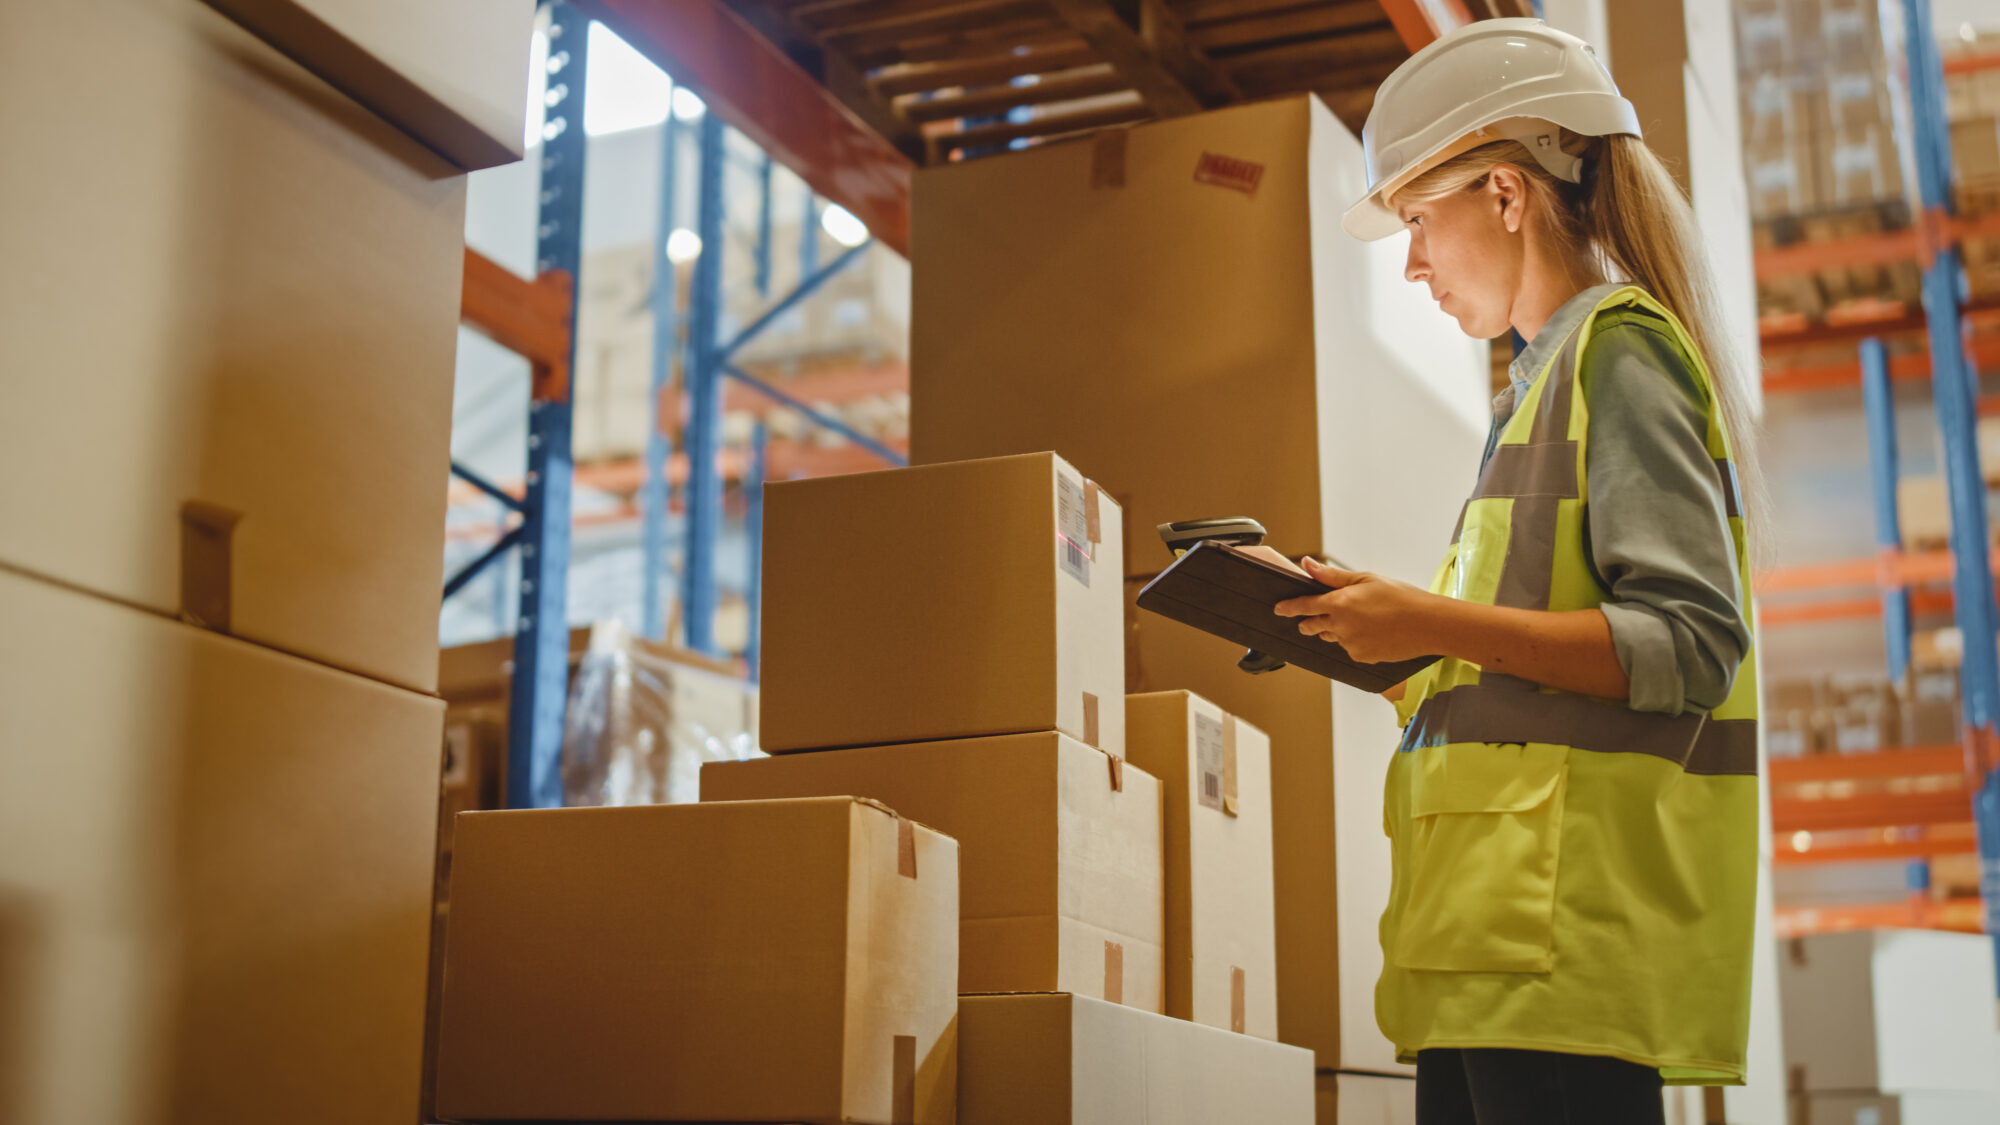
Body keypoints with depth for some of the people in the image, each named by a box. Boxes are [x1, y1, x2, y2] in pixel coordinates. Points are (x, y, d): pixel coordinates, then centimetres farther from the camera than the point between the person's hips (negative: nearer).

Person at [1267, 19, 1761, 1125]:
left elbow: (1694, 647, -14)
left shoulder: (1618, 351, -3)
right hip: (1509, 918, 9)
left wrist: (1436, 622, -19)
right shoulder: (1550, 377, 24)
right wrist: (1392, 642, 14)